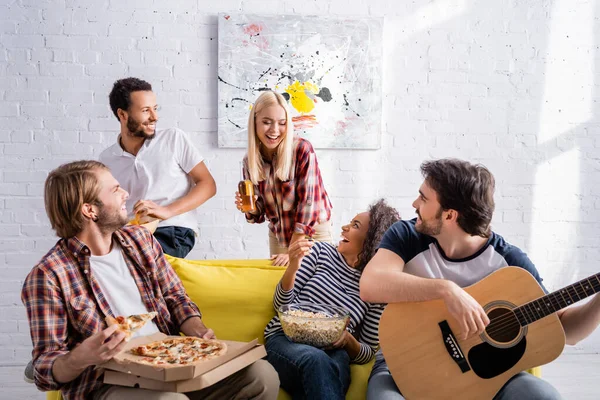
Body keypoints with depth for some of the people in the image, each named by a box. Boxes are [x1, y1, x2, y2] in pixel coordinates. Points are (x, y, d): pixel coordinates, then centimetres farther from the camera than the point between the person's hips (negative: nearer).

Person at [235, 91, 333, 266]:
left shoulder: (302, 149, -20)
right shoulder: (250, 160, -6)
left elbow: (307, 201, -21)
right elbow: (260, 212, 1)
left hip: (313, 234, -4)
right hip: (278, 236, 4)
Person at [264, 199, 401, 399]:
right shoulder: (322, 251, 5)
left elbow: (368, 352, 7)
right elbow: (281, 305, 5)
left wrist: (348, 340, -15)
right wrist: (293, 267, -13)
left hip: (331, 351, -1)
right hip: (284, 338, 1)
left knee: (335, 366, -39)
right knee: (317, 360, -36)